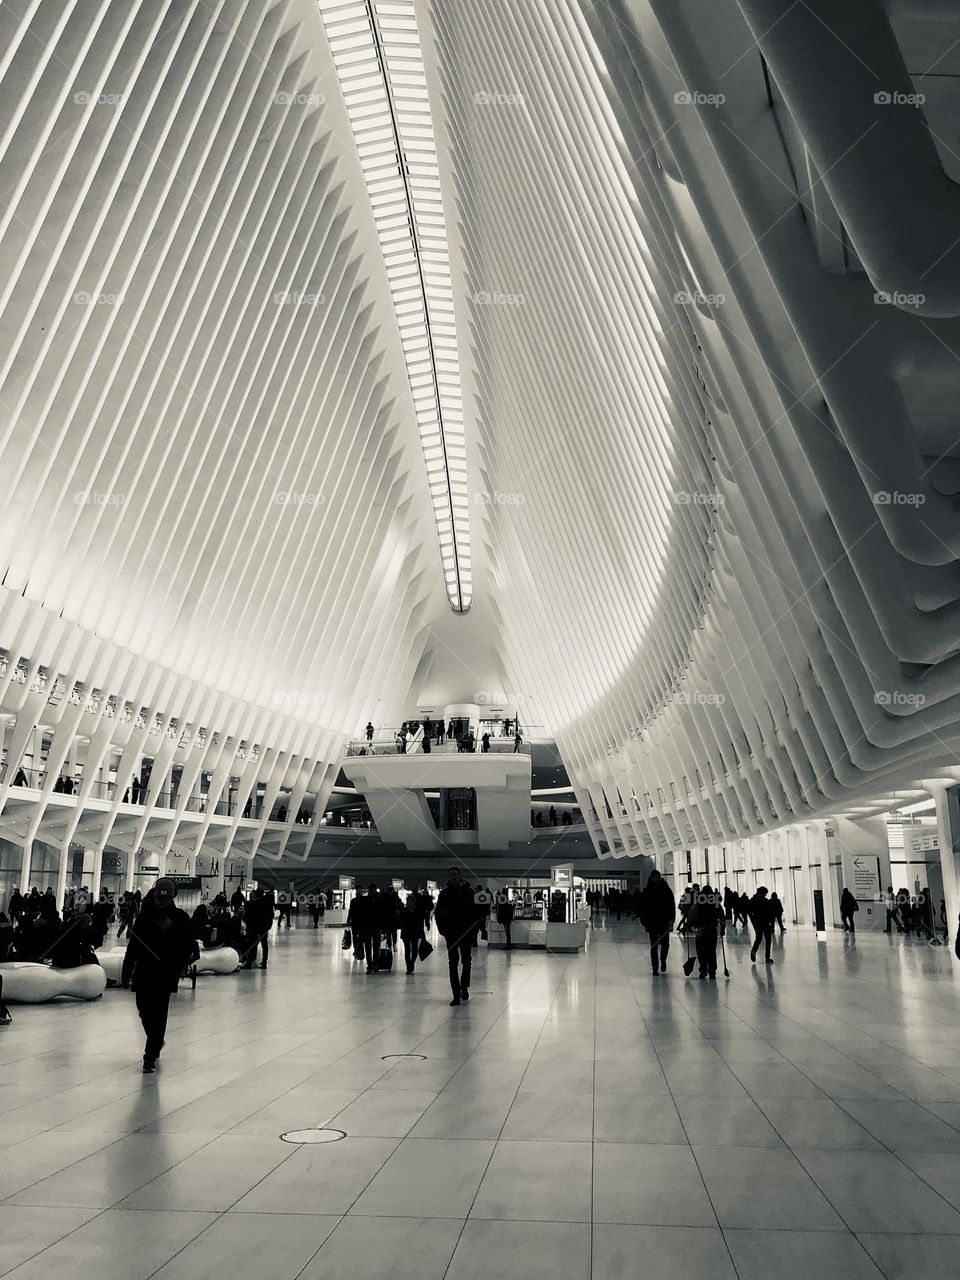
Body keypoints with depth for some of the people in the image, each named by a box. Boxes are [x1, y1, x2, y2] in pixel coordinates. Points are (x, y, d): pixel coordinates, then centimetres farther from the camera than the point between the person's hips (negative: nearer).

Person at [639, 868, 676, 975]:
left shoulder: (666, 890, 1)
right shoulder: (647, 891, 2)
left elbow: (672, 905, 0)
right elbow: (642, 905, 4)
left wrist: (671, 919, -8)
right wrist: (643, 919, -3)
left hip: (665, 921, 0)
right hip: (652, 921, 0)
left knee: (665, 943, 4)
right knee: (654, 945, 0)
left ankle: (663, 960, 33)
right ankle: (655, 968, 6)